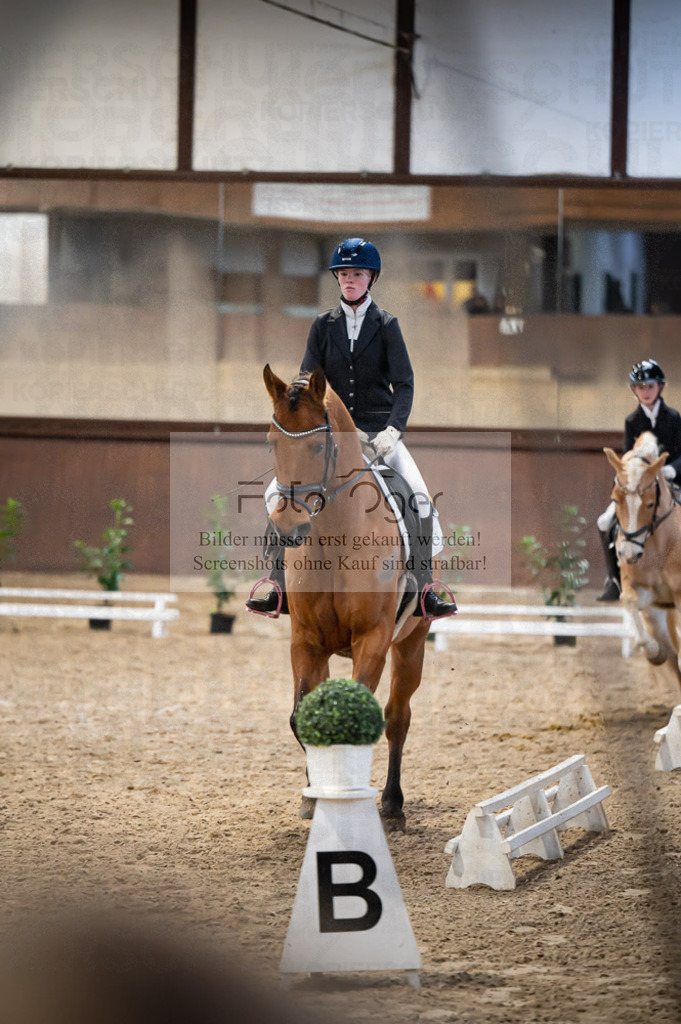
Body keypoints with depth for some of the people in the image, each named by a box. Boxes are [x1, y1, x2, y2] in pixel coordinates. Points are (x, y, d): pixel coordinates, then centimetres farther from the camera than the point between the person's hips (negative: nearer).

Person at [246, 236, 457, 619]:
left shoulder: (385, 325, 1)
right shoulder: (324, 325, 7)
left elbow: (404, 383, -6)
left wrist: (393, 429, -21)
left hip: (378, 429, -2)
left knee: (419, 496, -23)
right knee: (277, 492, -13)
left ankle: (425, 592, -17)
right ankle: (281, 589, -6)